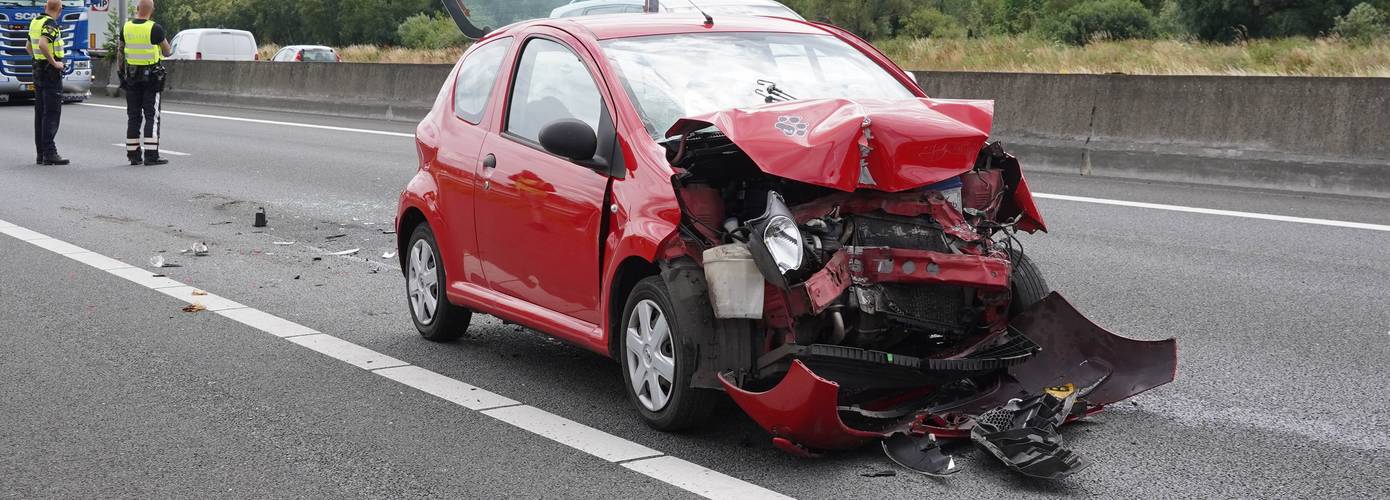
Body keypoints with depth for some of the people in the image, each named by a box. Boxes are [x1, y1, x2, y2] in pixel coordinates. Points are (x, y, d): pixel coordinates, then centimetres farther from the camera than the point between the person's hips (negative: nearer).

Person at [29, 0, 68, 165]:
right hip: (51, 72, -9)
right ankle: (49, 153, -9)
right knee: (52, 114, -7)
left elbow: (29, 47, 25)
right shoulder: (50, 24, -15)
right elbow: (42, 44, -30)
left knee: (40, 113, 10)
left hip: (38, 70, 9)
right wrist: (54, 63, -21)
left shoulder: (35, 22, 13)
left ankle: (40, 153, 12)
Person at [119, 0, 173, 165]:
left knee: (133, 116, 9)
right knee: (151, 116, -2)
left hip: (131, 77, 4)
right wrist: (170, 50, 20)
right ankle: (151, 155, -6)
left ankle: (133, 155, 10)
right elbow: (167, 52, -3)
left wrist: (122, 72, 19)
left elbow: (121, 52, 9)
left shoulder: (126, 27, 2)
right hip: (151, 77, -4)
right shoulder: (155, 28, -13)